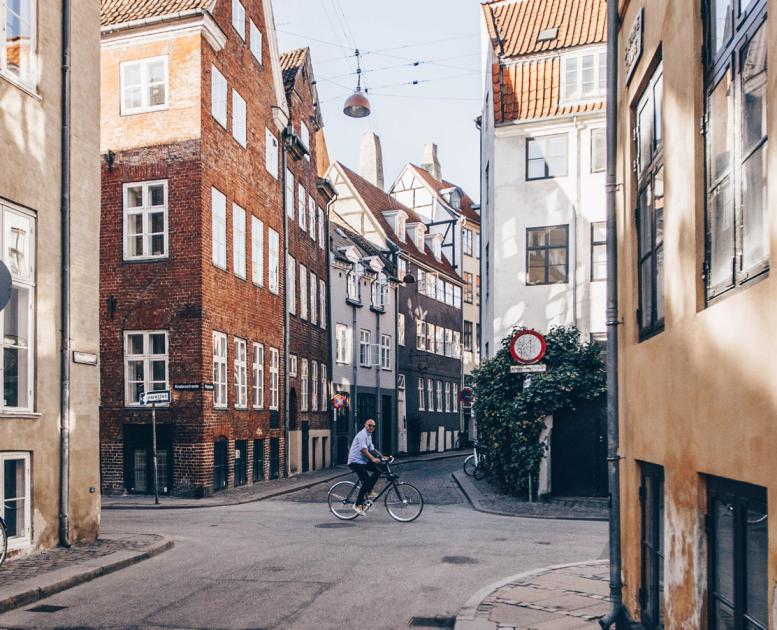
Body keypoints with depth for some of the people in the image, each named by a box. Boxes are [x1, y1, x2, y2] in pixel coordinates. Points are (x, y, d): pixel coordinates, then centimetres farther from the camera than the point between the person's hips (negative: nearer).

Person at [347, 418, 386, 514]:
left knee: (377, 470, -1)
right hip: (356, 461, -10)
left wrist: (382, 456, 9)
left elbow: (372, 449, 20)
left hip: (362, 461, 10)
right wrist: (373, 459, -36)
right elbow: (363, 449, -26)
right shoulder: (362, 434, -14)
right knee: (366, 481, -17)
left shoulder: (369, 436, 18)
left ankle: (368, 491, 8)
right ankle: (358, 505, -11)